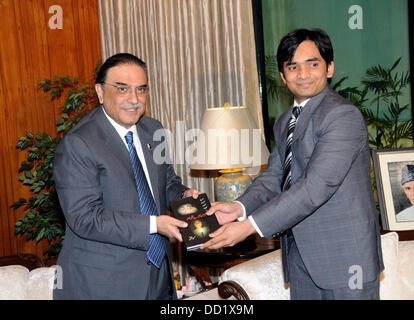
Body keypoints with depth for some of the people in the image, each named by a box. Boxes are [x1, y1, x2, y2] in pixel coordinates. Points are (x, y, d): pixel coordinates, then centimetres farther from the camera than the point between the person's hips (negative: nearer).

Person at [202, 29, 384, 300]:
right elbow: (274, 175, 8)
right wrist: (240, 207, -13)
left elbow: (316, 186, -24)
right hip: (300, 254, 7)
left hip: (344, 257, -7)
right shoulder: (285, 122, 14)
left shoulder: (343, 115, -16)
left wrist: (249, 225, -25)